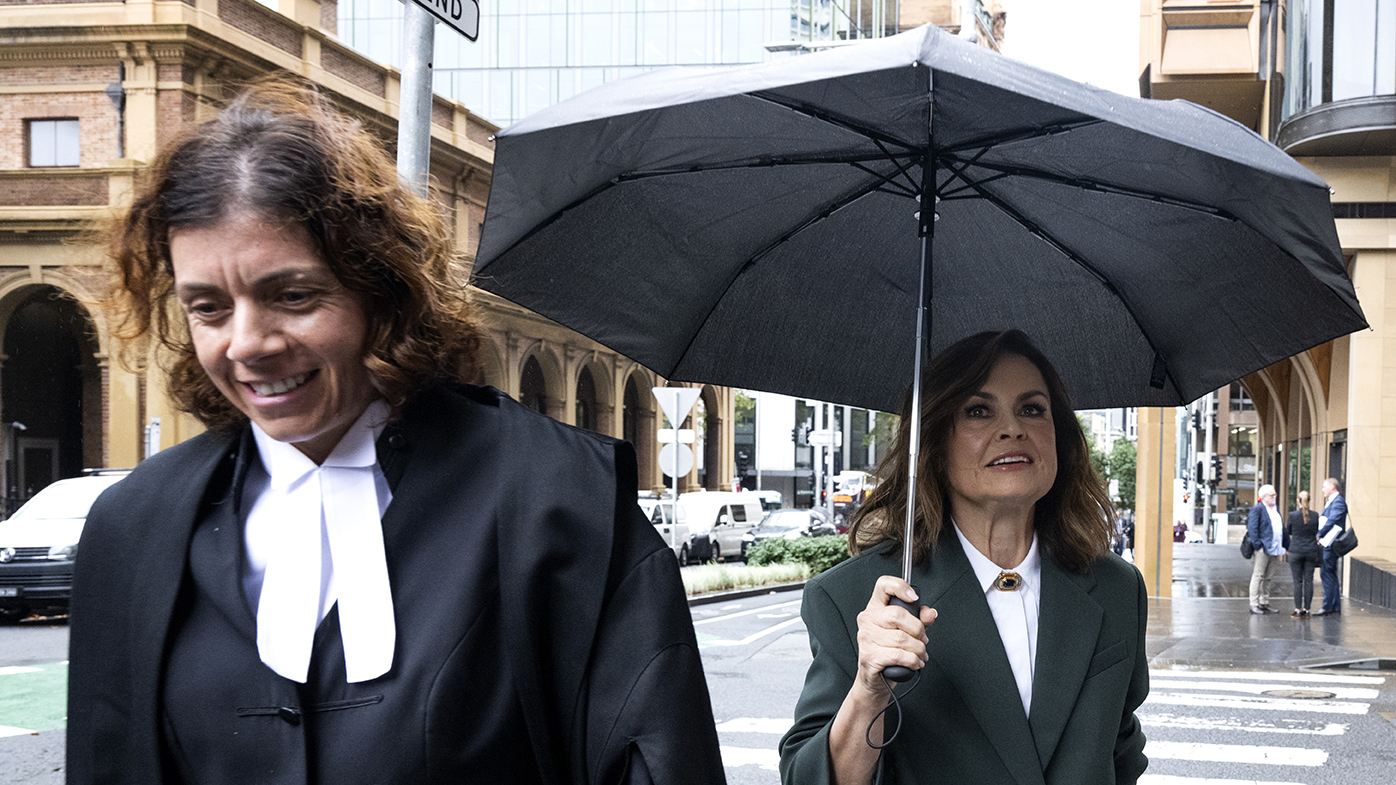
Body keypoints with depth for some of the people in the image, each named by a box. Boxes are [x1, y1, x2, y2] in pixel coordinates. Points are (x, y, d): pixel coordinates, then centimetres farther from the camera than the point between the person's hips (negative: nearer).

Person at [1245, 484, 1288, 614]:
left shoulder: (1276, 509, 19)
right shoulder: (1257, 509, -5)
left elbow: (1282, 528, 21)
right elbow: (1252, 529, -12)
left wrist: (1286, 545, 14)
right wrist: (1257, 545, -19)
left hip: (1274, 549, 8)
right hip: (1262, 550, -7)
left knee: (1267, 578, 12)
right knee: (1258, 576, -6)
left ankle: (1264, 603, 17)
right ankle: (1254, 604, -4)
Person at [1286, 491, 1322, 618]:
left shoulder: (1293, 515, -10)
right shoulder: (1315, 515, -2)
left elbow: (1288, 532, 5)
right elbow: (1317, 532, 11)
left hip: (1296, 551, -2)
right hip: (1311, 551, 2)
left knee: (1297, 581, 1)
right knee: (1308, 581, 6)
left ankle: (1298, 610, 1)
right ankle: (1306, 609, 7)